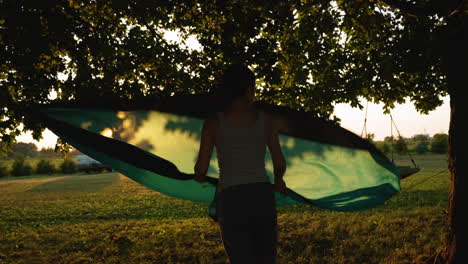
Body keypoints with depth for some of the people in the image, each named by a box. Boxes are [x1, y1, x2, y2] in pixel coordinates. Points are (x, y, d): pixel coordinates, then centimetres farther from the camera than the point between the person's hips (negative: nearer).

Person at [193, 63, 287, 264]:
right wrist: (278, 181, 31)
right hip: (262, 196, 2)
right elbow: (280, 164, 8)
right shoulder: (265, 120, 3)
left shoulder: (213, 123, -2)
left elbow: (201, 169, -2)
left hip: (231, 201, -1)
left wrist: (200, 178, 23)